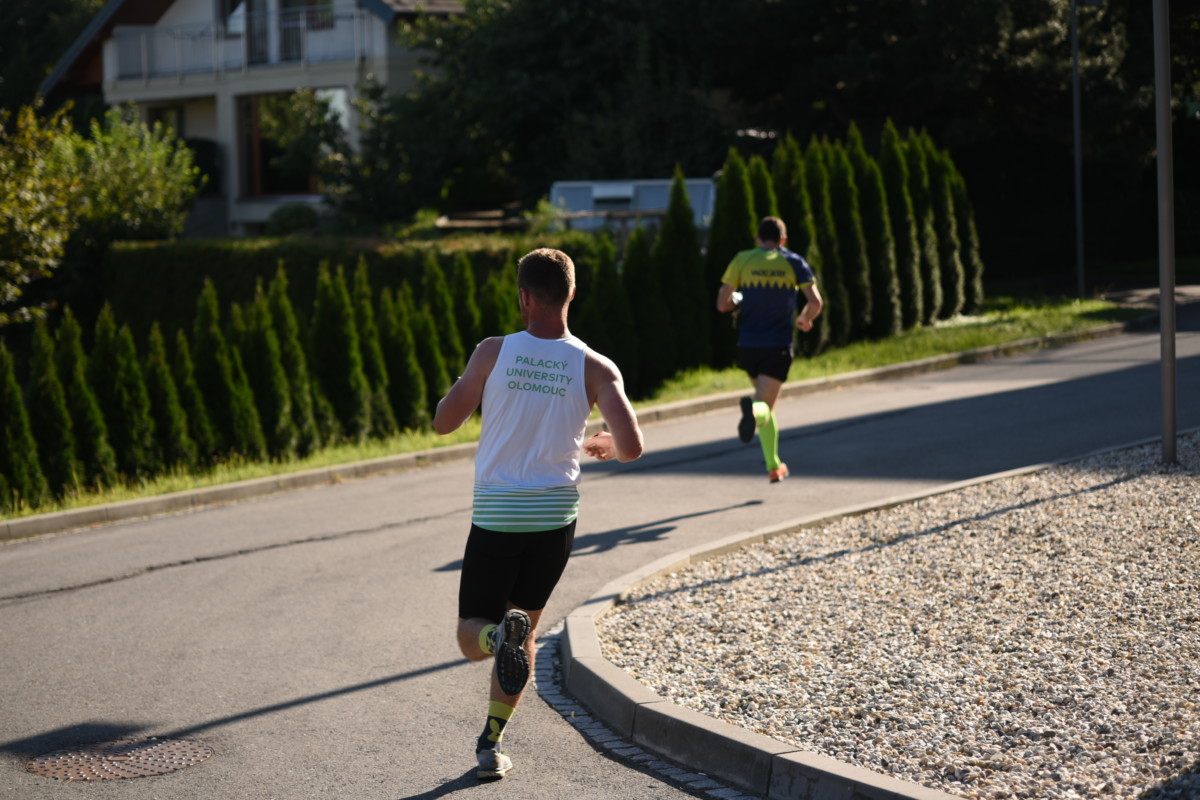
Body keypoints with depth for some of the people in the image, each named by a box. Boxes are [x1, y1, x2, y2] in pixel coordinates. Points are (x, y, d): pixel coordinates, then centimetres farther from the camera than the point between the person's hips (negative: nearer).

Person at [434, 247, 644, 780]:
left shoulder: (493, 353, -6)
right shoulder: (595, 368, -5)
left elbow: (443, 422, 2)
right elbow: (632, 446, -13)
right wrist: (603, 447, 10)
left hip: (495, 516, -2)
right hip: (556, 516, 2)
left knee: (473, 636, 9)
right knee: (525, 627, 21)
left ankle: (499, 637, -27)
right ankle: (491, 744, 18)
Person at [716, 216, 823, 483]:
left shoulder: (742, 260, 4)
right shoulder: (794, 262, 3)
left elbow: (722, 304, 1)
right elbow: (815, 302, -6)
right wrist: (804, 319, 15)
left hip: (748, 345, 2)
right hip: (778, 346, -2)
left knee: (766, 409, 20)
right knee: (765, 406, -8)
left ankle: (773, 466, 17)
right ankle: (754, 411, -44)